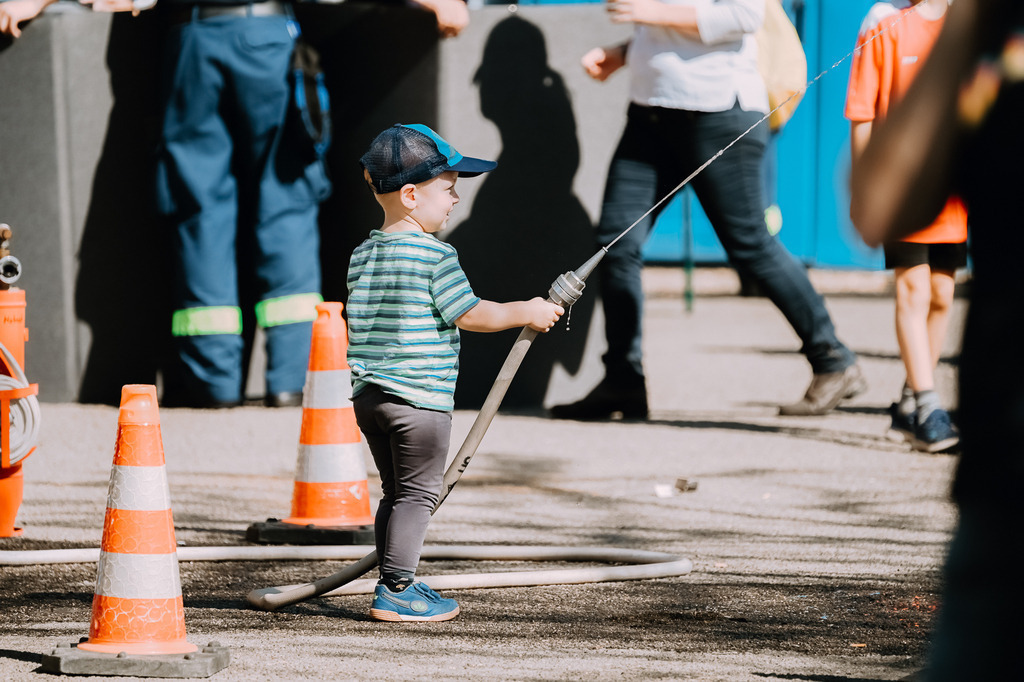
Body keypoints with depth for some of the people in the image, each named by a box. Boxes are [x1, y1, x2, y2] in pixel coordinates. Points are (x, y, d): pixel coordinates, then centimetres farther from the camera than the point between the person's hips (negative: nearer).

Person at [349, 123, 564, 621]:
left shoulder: (362, 255, 10)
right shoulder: (435, 255, -13)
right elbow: (470, 316, -12)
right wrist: (526, 312, 0)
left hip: (368, 393, 8)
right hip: (421, 398, -8)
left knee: (394, 493, 15)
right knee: (418, 492, -1)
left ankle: (397, 586, 20)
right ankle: (395, 592, -3)